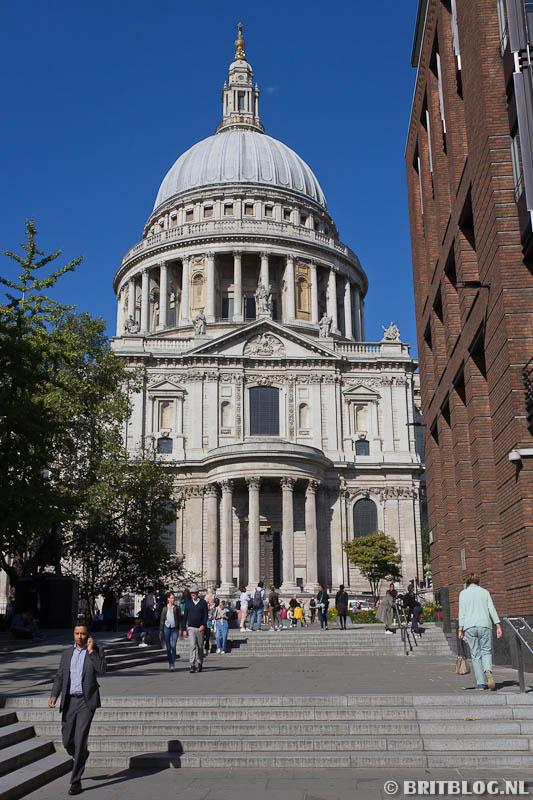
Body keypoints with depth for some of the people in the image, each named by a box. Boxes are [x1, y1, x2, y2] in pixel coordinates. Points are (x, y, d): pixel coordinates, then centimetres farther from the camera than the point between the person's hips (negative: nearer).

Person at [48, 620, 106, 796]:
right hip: (69, 701, 4)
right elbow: (59, 677, 8)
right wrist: (54, 695, -7)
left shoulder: (97, 650, 0)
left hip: (86, 701, -4)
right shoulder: (67, 653, 11)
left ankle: (76, 781, -1)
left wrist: (91, 650, -15)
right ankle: (81, 757, 40)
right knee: (68, 741, 7)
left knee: (80, 739, -11)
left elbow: (101, 670, -15)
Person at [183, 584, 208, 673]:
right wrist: (184, 629, 5)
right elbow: (185, 616, 9)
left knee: (200, 647, 8)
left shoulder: (203, 602, 2)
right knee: (192, 646, -13)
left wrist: (203, 625, -17)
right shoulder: (188, 603, 6)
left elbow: (206, 615, -2)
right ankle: (192, 665, -17)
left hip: (200, 628, 0)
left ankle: (199, 665, 22)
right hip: (190, 628, 0)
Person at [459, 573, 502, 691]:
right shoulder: (484, 592, 11)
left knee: (475, 654, 5)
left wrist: (460, 629, -1)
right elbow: (492, 609, 4)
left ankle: (480, 682, 0)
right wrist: (498, 626, 2)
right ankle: (488, 671, -22)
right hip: (485, 625, 0)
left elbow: (462, 612, 0)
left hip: (469, 627, 0)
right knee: (486, 651, 7)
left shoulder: (463, 593, 8)